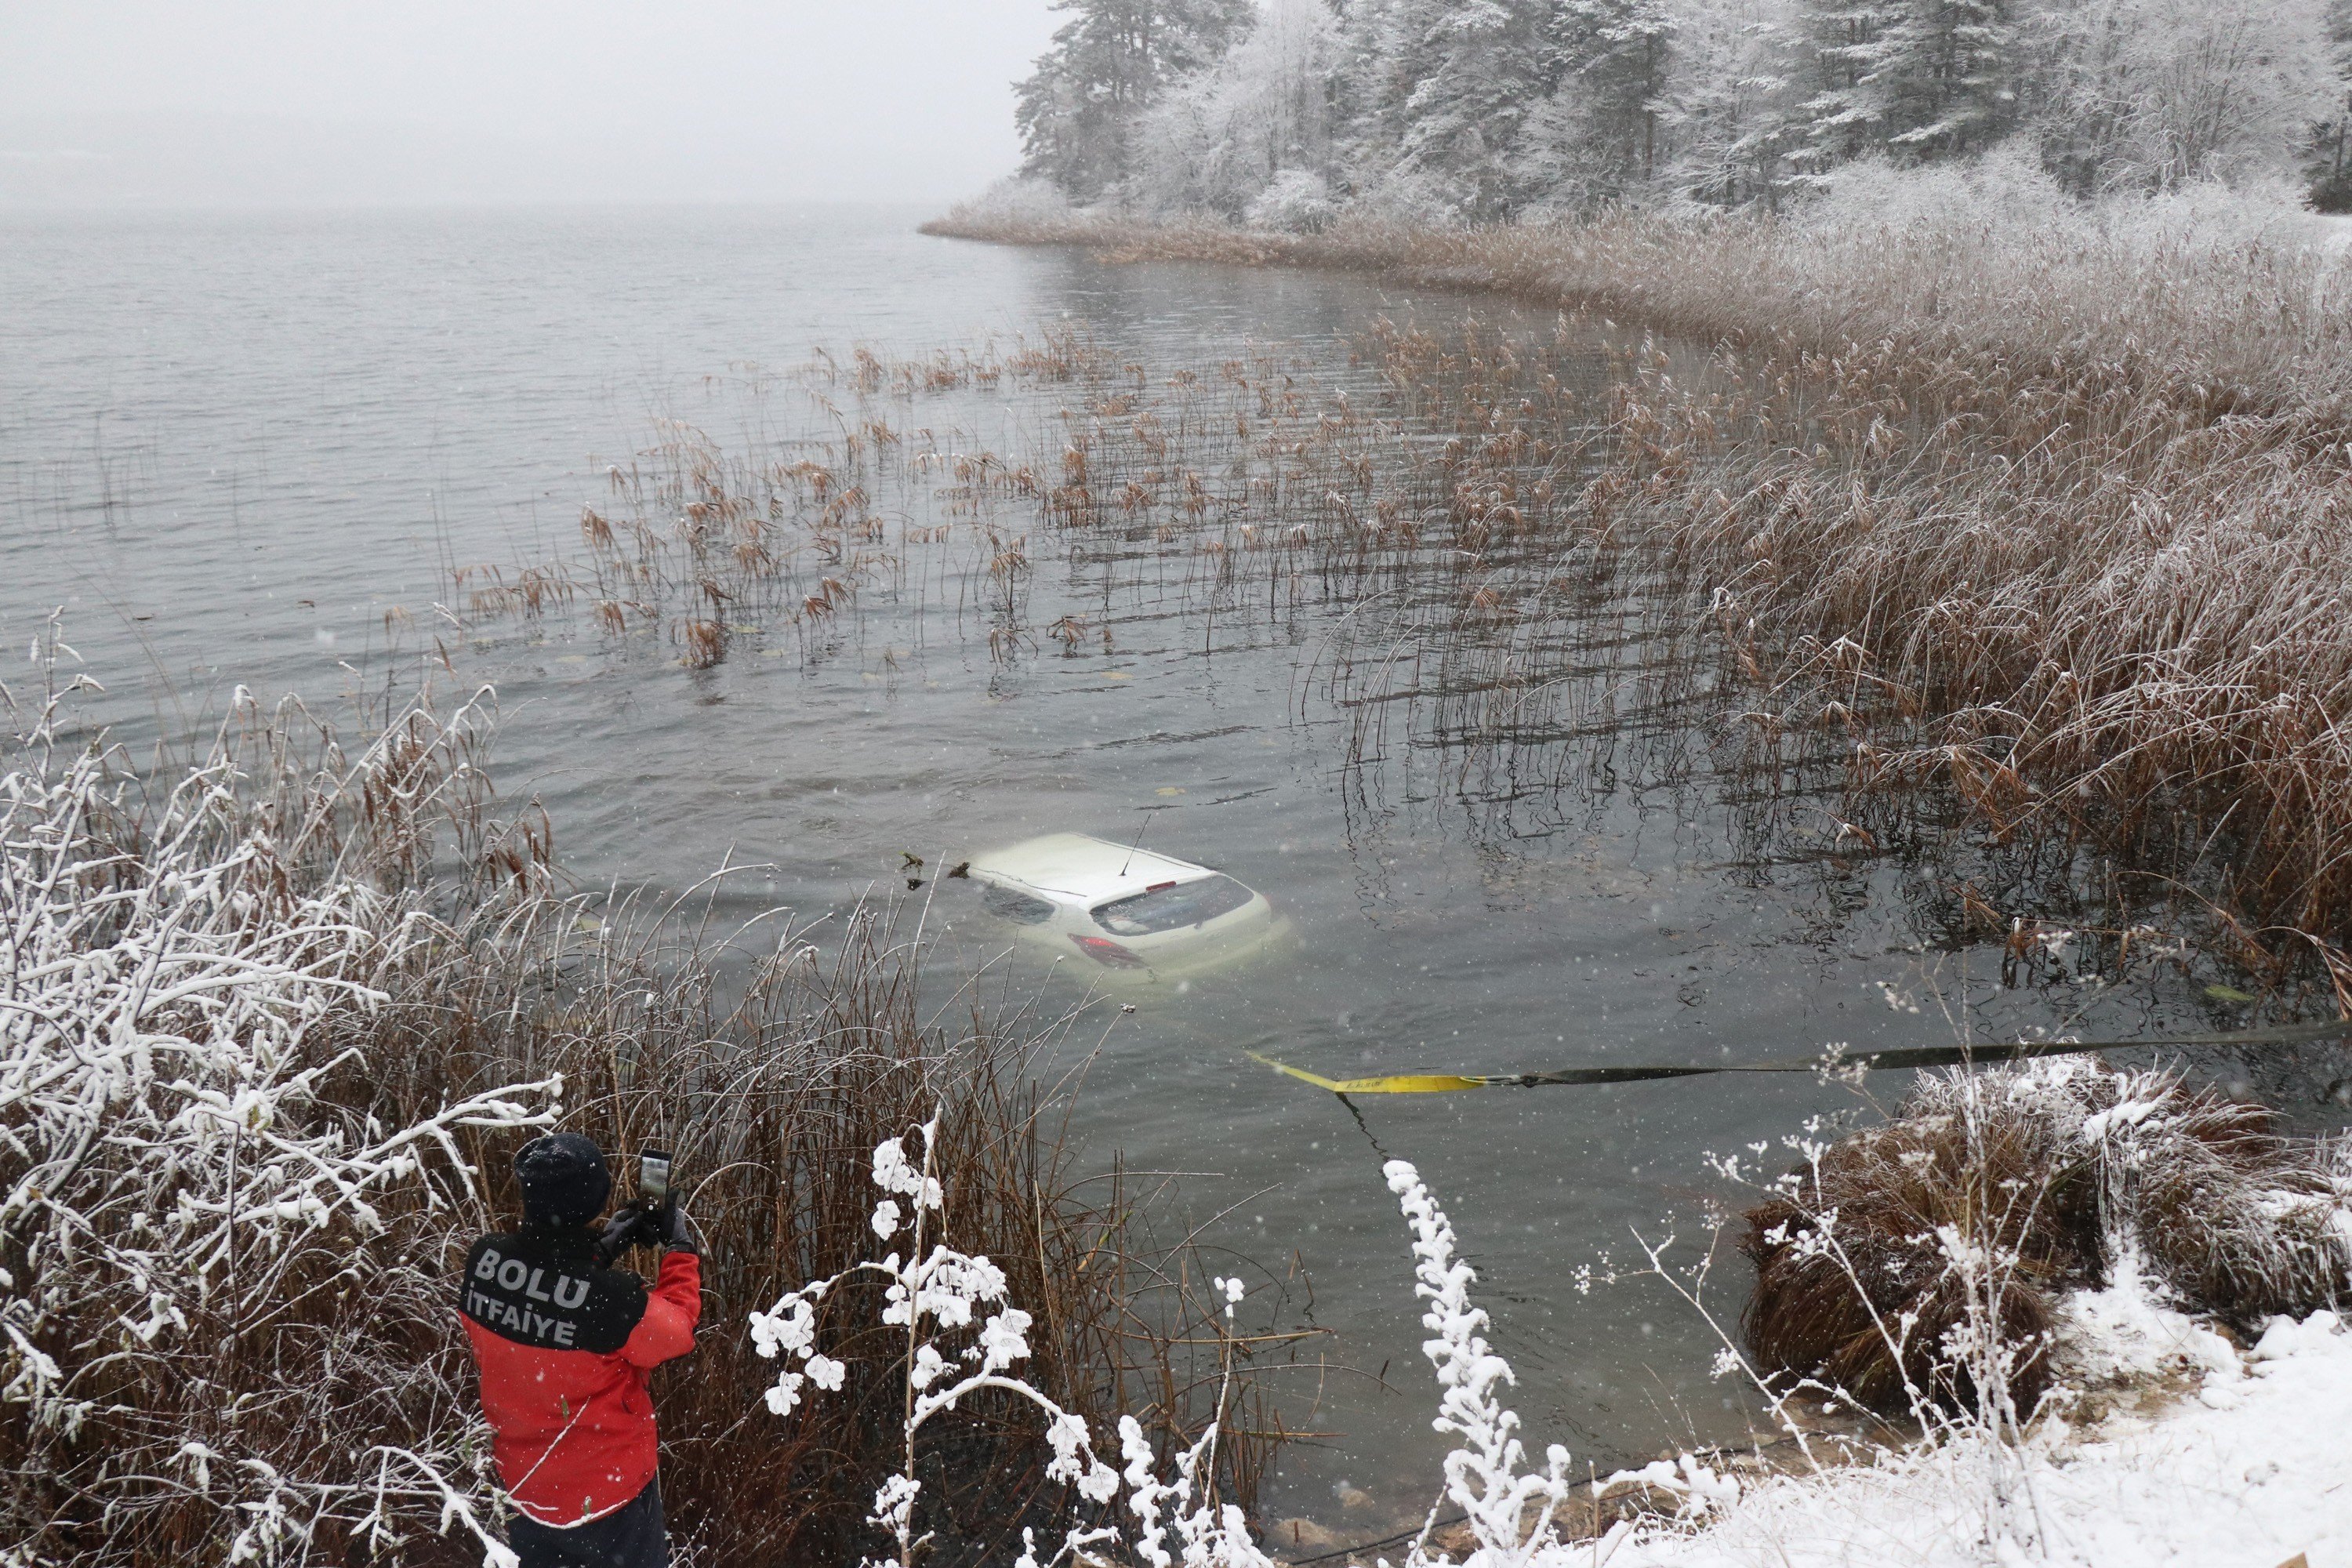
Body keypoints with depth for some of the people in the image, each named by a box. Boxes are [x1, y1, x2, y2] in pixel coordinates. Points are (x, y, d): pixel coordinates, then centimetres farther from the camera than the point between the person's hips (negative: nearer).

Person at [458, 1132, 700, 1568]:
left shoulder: (481, 1262, -19)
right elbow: (676, 1330, -13)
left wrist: (601, 1249, 2)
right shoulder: (611, 1299, -34)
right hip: (609, 1489, -5)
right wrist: (680, 1248, -2)